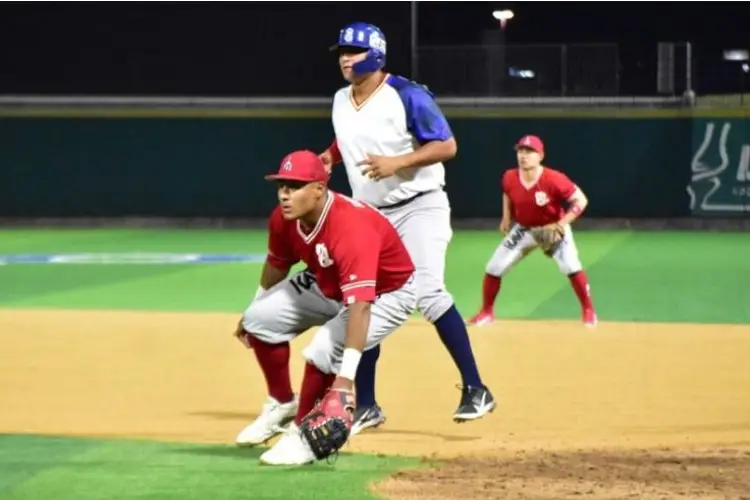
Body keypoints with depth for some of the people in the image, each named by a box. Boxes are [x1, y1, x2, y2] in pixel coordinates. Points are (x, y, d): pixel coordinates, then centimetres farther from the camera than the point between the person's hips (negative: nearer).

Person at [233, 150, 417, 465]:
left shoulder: (352, 228, -40)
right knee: (261, 318, 0)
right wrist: (251, 311, 22)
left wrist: (344, 379, -53)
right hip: (327, 285, 8)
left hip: (387, 294, -8)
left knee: (323, 351, -28)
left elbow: (359, 306, -47)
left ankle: (304, 434, -4)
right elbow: (277, 264, 8)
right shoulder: (284, 219, -16)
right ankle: (282, 404, 21)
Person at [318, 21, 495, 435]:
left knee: (428, 294, -20)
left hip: (418, 208, -7)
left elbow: (446, 146, -16)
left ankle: (475, 390, -14)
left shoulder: (407, 96, -14)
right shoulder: (340, 102, 6)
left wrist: (397, 163, -27)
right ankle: (365, 406, 13)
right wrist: (328, 158, 6)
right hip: (368, 215, 7)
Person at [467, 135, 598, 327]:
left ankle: (588, 311, -1)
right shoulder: (510, 178, -17)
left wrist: (561, 224, -33)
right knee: (494, 268, -3)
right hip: (523, 229, 4)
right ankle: (486, 312, 17)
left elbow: (581, 200, -25)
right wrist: (507, 218, 1)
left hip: (553, 229, -4)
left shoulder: (554, 180, -31)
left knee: (571, 267, -21)